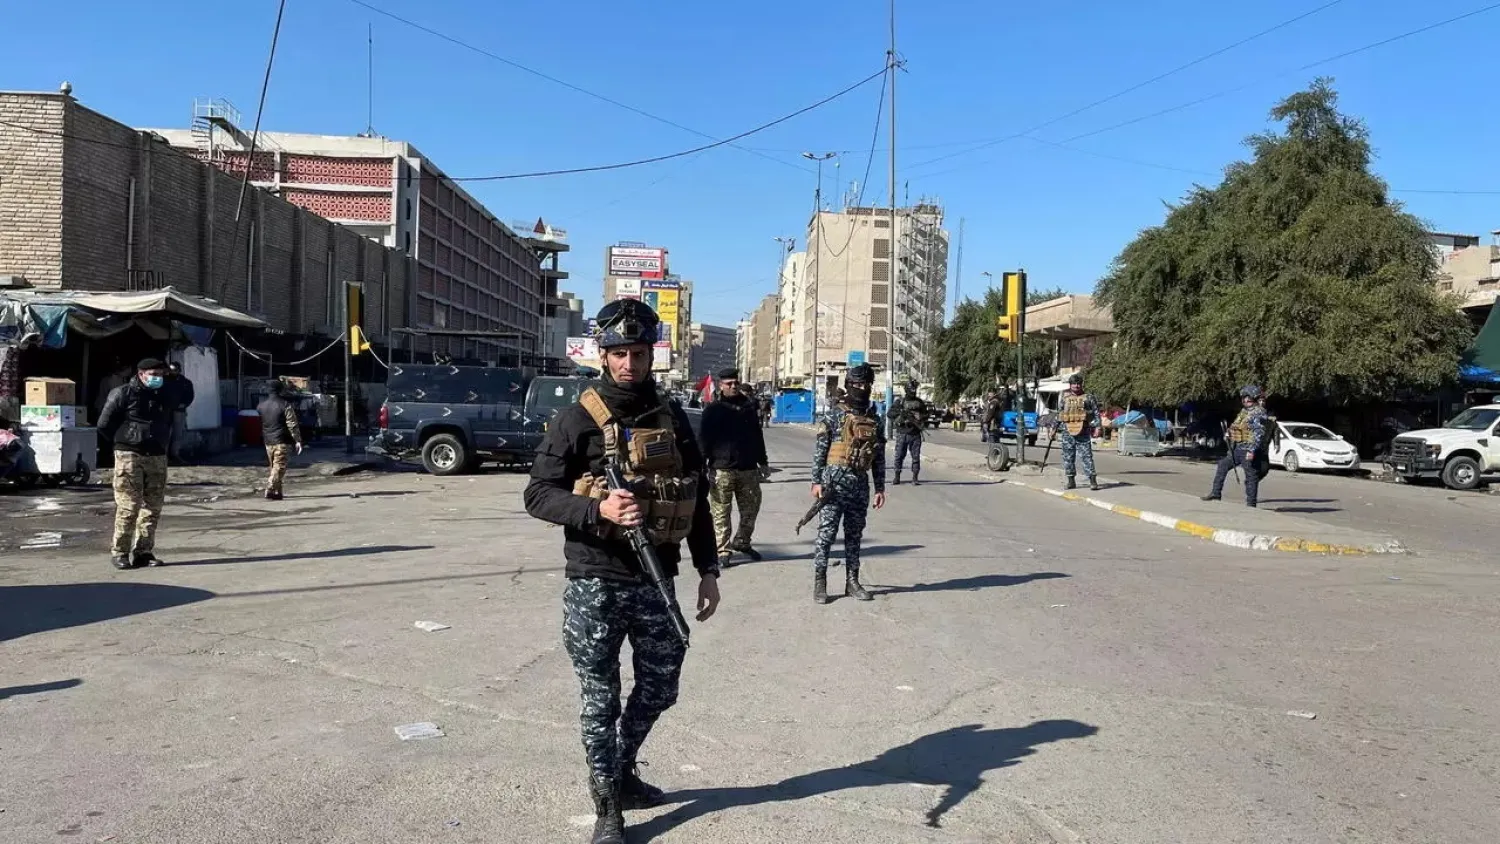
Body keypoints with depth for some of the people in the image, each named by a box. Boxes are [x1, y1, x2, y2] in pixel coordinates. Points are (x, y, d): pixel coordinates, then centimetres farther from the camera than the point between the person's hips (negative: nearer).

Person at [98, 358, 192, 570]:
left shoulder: (167, 395, 11)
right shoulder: (123, 394, -4)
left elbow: (186, 397, 33)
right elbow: (104, 424, -1)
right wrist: (123, 441, 4)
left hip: (157, 457, 5)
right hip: (129, 456, -5)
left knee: (153, 507, 5)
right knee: (129, 506, -8)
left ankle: (144, 552, 12)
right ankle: (119, 552, 1)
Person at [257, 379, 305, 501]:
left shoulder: (261, 405, 9)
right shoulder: (285, 405, -10)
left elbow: (259, 424, 18)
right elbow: (292, 425, -12)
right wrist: (298, 440, -10)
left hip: (268, 442, 6)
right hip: (282, 441, -6)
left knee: (274, 467, 14)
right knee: (279, 468, -6)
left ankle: (277, 492, 16)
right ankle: (270, 491, -14)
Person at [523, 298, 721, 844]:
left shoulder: (673, 421, 7)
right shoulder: (579, 420, -6)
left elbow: (697, 502, 13)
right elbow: (538, 495, -8)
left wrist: (708, 570, 9)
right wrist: (599, 510, -23)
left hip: (655, 583, 5)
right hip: (594, 585, -4)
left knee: (659, 690, 16)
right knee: (600, 701, 7)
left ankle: (621, 772, 42)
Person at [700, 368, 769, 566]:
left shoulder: (748, 407, 12)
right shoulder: (713, 411, -1)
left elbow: (758, 436, 17)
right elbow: (705, 440, -5)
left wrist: (762, 461, 16)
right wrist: (705, 467, -12)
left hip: (748, 468, 4)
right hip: (721, 470, -4)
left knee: (751, 508, 11)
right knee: (721, 512, -2)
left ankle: (742, 542, 30)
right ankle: (723, 550, 6)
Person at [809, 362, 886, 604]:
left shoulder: (875, 420, 11)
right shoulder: (834, 416, -3)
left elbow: (879, 457, 14)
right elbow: (819, 450, -5)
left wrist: (880, 487, 10)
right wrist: (817, 481, -11)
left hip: (860, 483, 5)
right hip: (835, 480, -5)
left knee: (854, 534, 10)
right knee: (826, 532, -4)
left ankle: (852, 581, 18)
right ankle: (819, 582, 2)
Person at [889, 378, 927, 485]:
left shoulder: (920, 402, 10)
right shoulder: (900, 401, 4)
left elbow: (925, 415, 17)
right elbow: (890, 413, -1)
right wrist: (901, 413, -16)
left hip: (915, 434, 2)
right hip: (902, 433, -1)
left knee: (916, 456, 0)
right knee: (899, 455, 2)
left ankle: (915, 478, 3)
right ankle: (897, 477, 11)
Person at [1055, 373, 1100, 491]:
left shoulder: (1088, 398, 6)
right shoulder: (1064, 398, 11)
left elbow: (1096, 413, 5)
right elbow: (1058, 415, 16)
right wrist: (1055, 429, 13)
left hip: (1083, 433, -3)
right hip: (1067, 433, 3)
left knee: (1087, 456, -7)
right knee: (1068, 457, 5)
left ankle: (1093, 481, -6)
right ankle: (1071, 481, 14)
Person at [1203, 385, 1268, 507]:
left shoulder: (1259, 412, -12)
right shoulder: (1244, 411, 17)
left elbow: (1259, 433, -20)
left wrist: (1252, 450, -26)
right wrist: (1232, 448, 18)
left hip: (1249, 450, -9)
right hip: (1238, 449, 9)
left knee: (1251, 477, -3)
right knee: (1222, 465, 10)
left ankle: (1250, 504, 2)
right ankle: (1216, 493, 15)